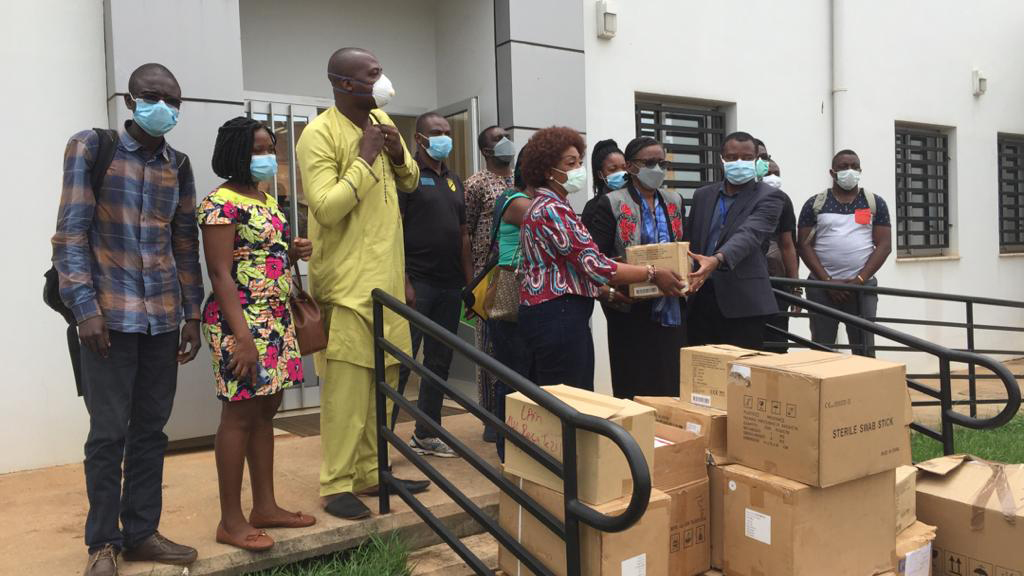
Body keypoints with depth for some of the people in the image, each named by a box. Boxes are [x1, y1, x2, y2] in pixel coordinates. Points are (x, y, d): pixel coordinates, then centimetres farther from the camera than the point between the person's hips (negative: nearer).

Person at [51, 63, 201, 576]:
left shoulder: (178, 165, 11)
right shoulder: (90, 147, -1)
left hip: (163, 317, 4)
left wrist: (192, 314, 11)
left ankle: (141, 532, 22)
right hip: (110, 314, -4)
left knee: (151, 429, 9)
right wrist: (85, 306, -14)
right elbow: (70, 232, -6)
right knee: (109, 432, 2)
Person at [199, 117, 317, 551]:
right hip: (242, 321, -9)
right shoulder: (222, 203, -11)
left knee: (265, 411, 12)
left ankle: (265, 506, 23)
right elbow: (221, 274, -17)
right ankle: (231, 521, 8)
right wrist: (242, 336, -22)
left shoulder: (266, 200, 15)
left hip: (276, 319, 9)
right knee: (240, 416, -3)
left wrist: (293, 252, 4)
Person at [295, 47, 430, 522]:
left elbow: (410, 183, 20)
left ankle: (371, 472, 25)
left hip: (386, 278, 8)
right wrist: (365, 157, -19)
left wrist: (399, 154, -1)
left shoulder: (382, 121, 11)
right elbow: (326, 208, -23)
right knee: (346, 388, -3)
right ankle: (336, 485, 9)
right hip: (346, 284, -7)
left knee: (379, 383, 13)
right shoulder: (319, 135, -13)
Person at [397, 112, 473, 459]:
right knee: (402, 361, -6)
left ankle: (426, 434, 21)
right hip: (417, 283, -7)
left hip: (450, 285, 7)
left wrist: (470, 280, 12)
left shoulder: (454, 181, 18)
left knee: (439, 362, 11)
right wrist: (403, 281, -18)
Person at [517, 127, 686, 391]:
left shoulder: (543, 206, 17)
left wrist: (608, 292, 13)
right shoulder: (553, 211, -15)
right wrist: (653, 274, -9)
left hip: (549, 316, 11)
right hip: (559, 317, -11)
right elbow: (595, 265, -18)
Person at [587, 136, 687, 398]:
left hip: (671, 310, 5)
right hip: (631, 310, -4)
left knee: (672, 383, 5)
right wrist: (608, 292, -20)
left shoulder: (675, 201, 13)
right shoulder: (611, 204, -3)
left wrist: (688, 278, 0)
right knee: (635, 386, 0)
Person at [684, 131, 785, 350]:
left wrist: (717, 260, -37)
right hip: (699, 299, 5)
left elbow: (749, 234, -19)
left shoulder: (768, 197, -1)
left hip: (743, 302, -4)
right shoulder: (703, 195, 14)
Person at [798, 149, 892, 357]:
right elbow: (805, 245, -1)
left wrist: (860, 279, -10)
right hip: (822, 286, -1)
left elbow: (884, 245, 2)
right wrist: (828, 281, -10)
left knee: (864, 350, 1)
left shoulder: (875, 203, 8)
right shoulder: (815, 204, 5)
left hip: (862, 286, 1)